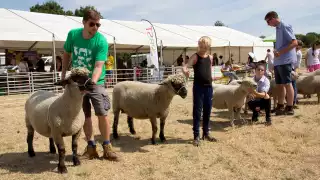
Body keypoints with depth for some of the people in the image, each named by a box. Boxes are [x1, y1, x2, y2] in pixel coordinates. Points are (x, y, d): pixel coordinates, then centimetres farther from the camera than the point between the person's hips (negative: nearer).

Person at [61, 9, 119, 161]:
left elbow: (98, 66, -25)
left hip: (96, 82, -3)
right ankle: (91, 146, 19)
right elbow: (67, 54, 10)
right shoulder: (72, 34, -6)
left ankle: (107, 148, 5)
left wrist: (92, 82, -41)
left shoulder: (101, 41, -17)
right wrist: (63, 74, 7)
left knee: (102, 114, -9)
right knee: (85, 115, 7)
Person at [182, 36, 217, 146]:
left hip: (209, 87, 5)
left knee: (207, 112, 12)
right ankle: (196, 136, 6)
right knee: (197, 112, -2)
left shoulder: (210, 57, 9)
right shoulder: (195, 56, -6)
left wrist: (211, 77, 15)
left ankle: (206, 134, 25)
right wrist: (185, 71, -41)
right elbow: (185, 66, -20)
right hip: (198, 87, -5)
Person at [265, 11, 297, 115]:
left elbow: (294, 43, -18)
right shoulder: (278, 28, 15)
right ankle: (280, 107, 21)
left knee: (287, 84, -4)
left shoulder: (285, 27, -11)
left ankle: (290, 108, 3)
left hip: (285, 61, -9)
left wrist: (280, 52, -21)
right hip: (278, 62, 9)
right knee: (279, 84, 12)